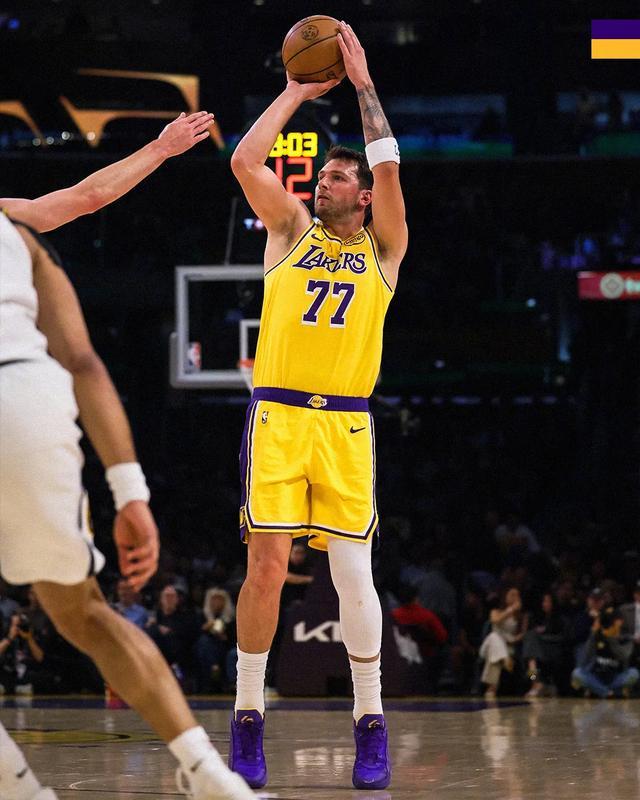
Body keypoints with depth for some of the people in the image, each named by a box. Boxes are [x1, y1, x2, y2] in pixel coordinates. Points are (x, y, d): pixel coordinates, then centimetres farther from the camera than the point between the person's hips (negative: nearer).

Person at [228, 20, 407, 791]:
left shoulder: (382, 249, 11)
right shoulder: (291, 231, 14)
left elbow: (388, 165, -3)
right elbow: (245, 161, 2)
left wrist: (363, 82, 2)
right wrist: (295, 93, 9)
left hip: (346, 424, -1)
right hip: (276, 416, 1)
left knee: (353, 574, -6)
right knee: (266, 566, -5)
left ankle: (370, 721, 5)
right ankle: (247, 716, 4)